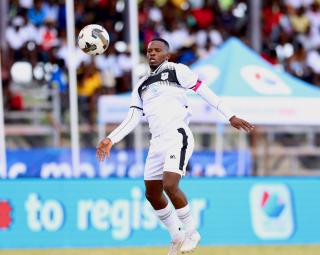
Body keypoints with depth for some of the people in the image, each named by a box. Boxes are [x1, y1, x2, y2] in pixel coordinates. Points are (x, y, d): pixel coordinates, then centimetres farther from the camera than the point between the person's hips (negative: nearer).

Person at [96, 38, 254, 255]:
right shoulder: (142, 86, 21)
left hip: (177, 136, -7)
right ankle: (177, 237, 22)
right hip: (157, 142, 7)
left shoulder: (176, 70, 3)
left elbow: (204, 91, 0)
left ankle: (192, 233, -5)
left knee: (170, 185, -22)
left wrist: (230, 116, -6)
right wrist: (110, 140, 8)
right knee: (152, 194, 6)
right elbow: (132, 119, 19)